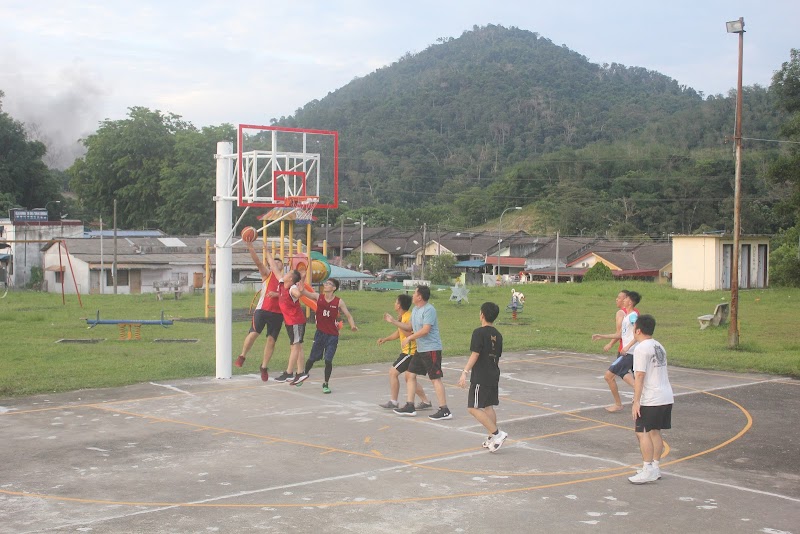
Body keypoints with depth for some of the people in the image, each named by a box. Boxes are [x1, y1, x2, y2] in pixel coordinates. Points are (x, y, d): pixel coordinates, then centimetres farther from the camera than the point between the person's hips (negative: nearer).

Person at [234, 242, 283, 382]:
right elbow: (258, 262, -5)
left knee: (271, 340, 2)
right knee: (254, 333, -15)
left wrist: (277, 294, -14)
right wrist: (250, 247, -18)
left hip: (277, 313, 2)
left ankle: (264, 367, 14)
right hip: (262, 309, -2)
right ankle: (242, 357, 6)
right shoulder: (267, 274, 9)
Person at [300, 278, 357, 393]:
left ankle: (326, 384, 10)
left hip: (332, 336, -2)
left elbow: (348, 315, -2)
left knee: (328, 360, -8)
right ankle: (305, 373, 40)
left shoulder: (339, 302, -6)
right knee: (312, 358, 10)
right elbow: (303, 291, -11)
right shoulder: (318, 297, -2)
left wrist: (352, 326, -20)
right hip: (320, 333, 2)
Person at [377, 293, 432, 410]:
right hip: (408, 351, 10)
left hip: (410, 351, -10)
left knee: (393, 373, -6)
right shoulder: (403, 317, 12)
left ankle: (393, 402, 1)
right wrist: (385, 339, 15)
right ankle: (426, 402, 19)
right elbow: (399, 332, 24)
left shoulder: (409, 317, -19)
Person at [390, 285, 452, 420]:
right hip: (420, 349, 10)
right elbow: (411, 328, 23)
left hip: (431, 349, -10)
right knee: (410, 375, 11)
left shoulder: (429, 310, -17)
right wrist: (393, 322, 19)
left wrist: (410, 338, -15)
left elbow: (425, 330, -24)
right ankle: (410, 407, 17)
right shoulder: (415, 310, 13)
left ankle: (444, 410, -6)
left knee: (435, 378, -8)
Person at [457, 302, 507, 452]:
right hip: (494, 376, 8)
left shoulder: (479, 332, -13)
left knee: (474, 408, -5)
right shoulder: (498, 335, 9)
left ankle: (497, 433, -11)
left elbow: (475, 355, -18)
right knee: (488, 407, 15)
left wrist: (465, 372, -17)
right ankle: (492, 439, 17)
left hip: (480, 378, -8)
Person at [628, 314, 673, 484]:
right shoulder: (659, 346, 15)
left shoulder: (641, 348, -13)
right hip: (667, 397, 9)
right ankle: (655, 467, 20)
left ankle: (648, 471, -5)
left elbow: (640, 376, -18)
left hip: (651, 400, -9)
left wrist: (636, 401, -17)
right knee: (655, 432, 15)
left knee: (642, 432, -4)